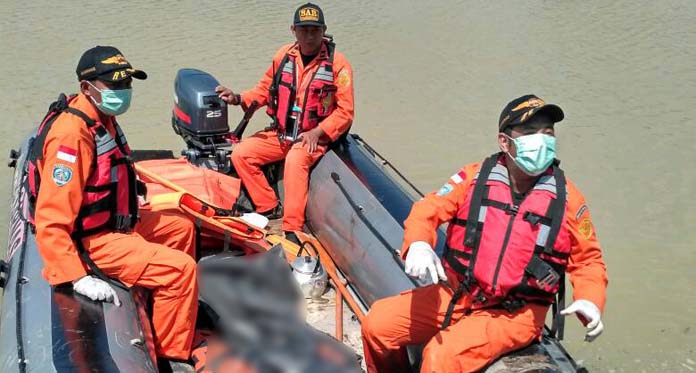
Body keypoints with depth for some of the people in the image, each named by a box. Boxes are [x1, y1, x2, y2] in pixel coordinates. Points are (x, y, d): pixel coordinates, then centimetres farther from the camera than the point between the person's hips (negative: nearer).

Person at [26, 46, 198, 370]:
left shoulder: (102, 118, 4)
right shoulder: (72, 134, -27)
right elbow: (50, 221, -31)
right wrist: (78, 278, -34)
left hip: (112, 221, 10)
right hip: (91, 241, -10)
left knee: (182, 228, 22)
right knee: (181, 269, -18)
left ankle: (182, 310, 38)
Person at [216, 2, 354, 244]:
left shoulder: (337, 63, -10)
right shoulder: (284, 55, 2)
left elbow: (345, 111, -10)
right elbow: (265, 89, 13)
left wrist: (317, 133, -21)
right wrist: (239, 99, -5)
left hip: (315, 136, -5)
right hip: (280, 133, 6)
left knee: (295, 161, -35)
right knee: (240, 154, -9)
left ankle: (292, 230, -35)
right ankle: (269, 208, -1)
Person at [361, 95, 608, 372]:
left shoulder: (567, 198, -3)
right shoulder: (474, 177, 0)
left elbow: (587, 259, 6)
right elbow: (428, 210, -4)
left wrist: (590, 301, -13)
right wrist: (417, 244, -26)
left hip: (515, 314, -3)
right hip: (455, 295, 3)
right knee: (378, 324, -6)